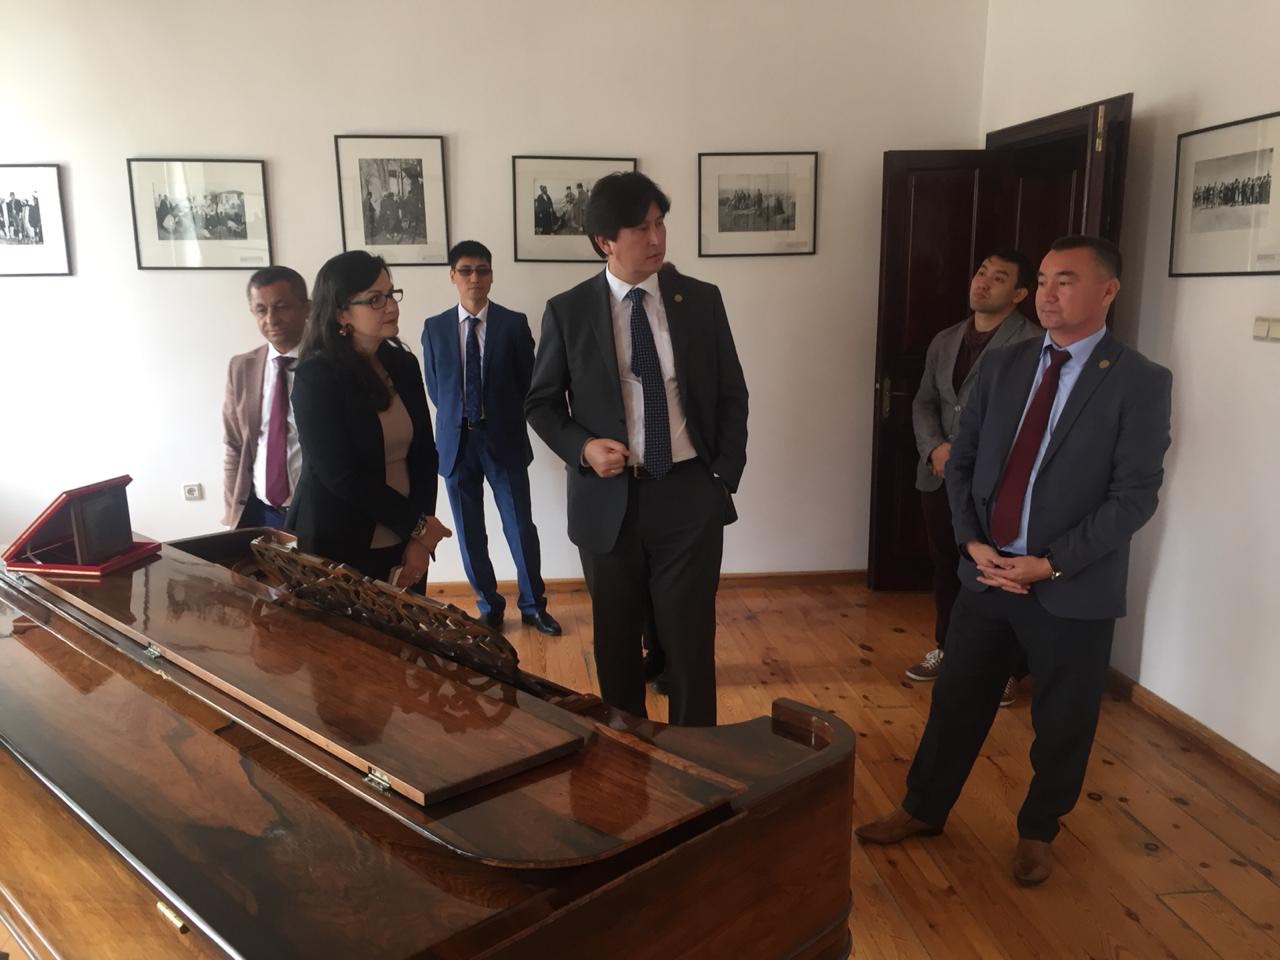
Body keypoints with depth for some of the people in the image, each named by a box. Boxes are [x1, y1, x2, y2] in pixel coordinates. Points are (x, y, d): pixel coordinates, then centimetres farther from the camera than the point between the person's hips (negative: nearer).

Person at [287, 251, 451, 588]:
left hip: (404, 545, 5)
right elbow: (341, 475, -16)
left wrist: (419, 541, -6)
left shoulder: (403, 365, 4)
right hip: (339, 548, -5)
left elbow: (423, 454, 4)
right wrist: (417, 525, -11)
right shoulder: (315, 376, -11)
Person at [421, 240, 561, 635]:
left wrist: (504, 423, 2)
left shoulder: (514, 323, -2)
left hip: (504, 440, -2)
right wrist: (457, 421, 7)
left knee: (521, 528, 3)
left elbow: (527, 384, 1)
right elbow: (434, 389, 10)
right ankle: (488, 607, 25)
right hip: (456, 441, 2)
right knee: (470, 534, 9)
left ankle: (533, 605, 21)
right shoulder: (434, 328, 4)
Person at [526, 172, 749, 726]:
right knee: (616, 640, 13)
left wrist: (725, 475, -2)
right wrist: (582, 448, -13)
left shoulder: (702, 300, 2)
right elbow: (541, 403, 6)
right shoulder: (567, 311, -2)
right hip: (608, 500, 0)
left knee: (691, 640, 6)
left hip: (690, 497, 0)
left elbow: (732, 395, 8)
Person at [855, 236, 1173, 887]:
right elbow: (961, 462, 7)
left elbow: (1135, 495, -13)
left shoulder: (1140, 382, -8)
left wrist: (1051, 564, -18)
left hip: (1074, 588, -3)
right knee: (956, 700, 15)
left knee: (1062, 721, 14)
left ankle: (1037, 831, 37)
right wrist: (973, 542, -8)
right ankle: (924, 809, 35)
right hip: (987, 573, 4)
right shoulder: (1001, 365, 5)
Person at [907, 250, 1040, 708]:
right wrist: (935, 448, -5)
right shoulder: (945, 340, 12)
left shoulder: (1034, 344, -10)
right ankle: (946, 648, 34)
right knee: (946, 567, 17)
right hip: (940, 477, 6)